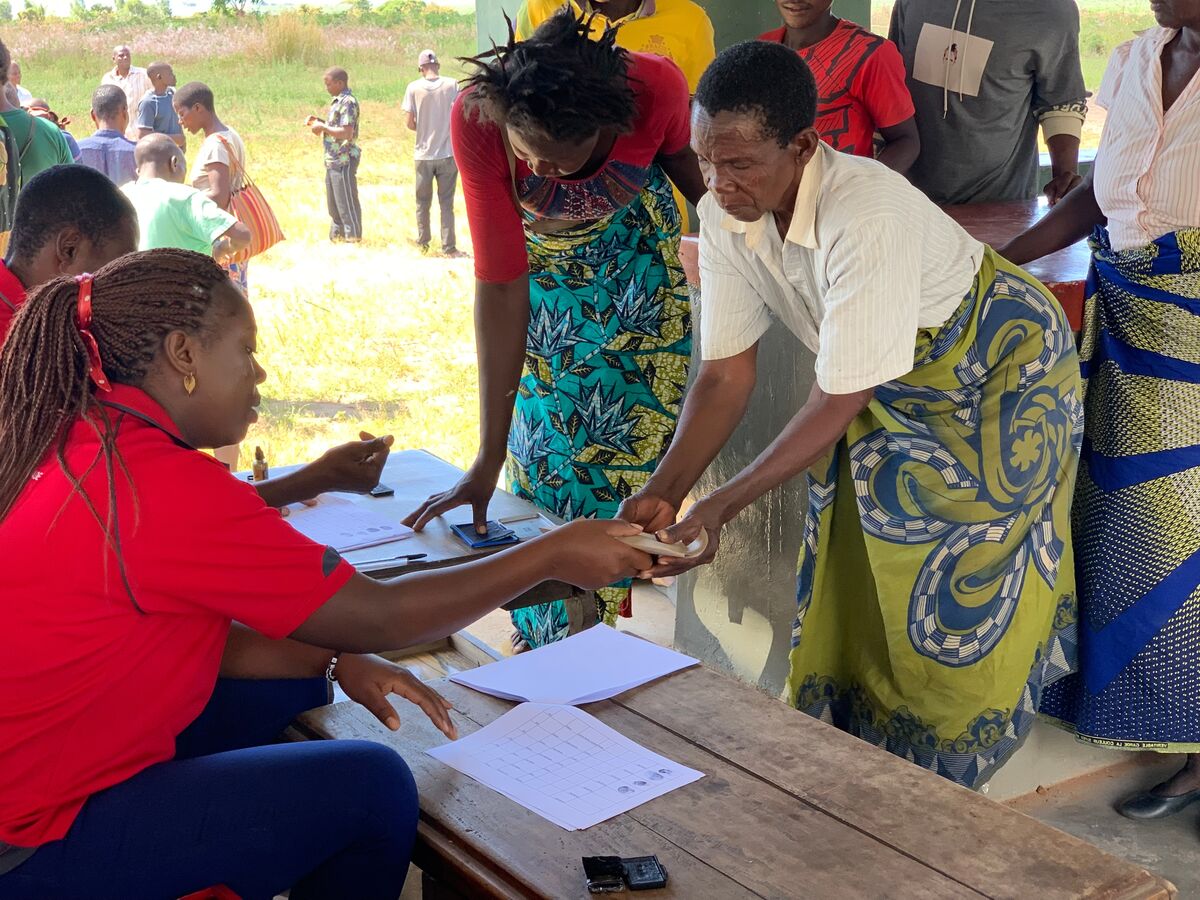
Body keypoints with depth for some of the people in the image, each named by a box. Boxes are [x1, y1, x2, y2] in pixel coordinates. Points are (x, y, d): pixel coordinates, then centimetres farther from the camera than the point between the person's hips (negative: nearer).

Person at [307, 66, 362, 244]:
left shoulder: (348, 103, -16)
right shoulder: (338, 102, 15)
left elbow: (347, 133, -25)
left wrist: (323, 127, -16)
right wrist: (319, 122, 11)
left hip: (344, 161, -10)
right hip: (333, 161, 10)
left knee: (347, 203, -4)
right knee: (333, 203, 16)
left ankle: (353, 240, 3)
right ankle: (336, 237, 26)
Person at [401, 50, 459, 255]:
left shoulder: (413, 88, -4)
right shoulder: (452, 85, -5)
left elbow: (409, 123, -4)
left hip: (423, 154, 1)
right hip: (448, 153, -1)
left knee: (422, 202, 15)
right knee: (447, 203, 5)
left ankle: (423, 243, 24)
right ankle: (449, 248, 4)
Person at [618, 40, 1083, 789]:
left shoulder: (868, 217, -40)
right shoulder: (725, 217, -19)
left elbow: (840, 401, -35)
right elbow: (728, 371, -14)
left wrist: (722, 506, -38)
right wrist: (663, 492, -26)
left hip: (1000, 369, -6)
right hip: (892, 385, 6)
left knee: (962, 583, 1)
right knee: (859, 565, 10)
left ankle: (946, 761, 22)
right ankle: (853, 732, 28)